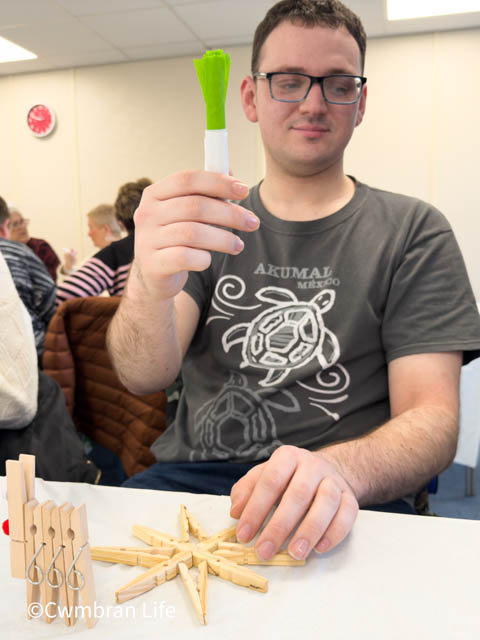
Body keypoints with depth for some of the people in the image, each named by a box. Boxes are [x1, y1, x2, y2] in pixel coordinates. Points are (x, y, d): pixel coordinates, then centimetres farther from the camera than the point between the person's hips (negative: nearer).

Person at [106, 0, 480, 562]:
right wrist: (148, 291, -28)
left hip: (335, 513, -1)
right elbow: (144, 377, -4)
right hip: (189, 478, 3)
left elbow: (431, 419, -4)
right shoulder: (208, 225, 10)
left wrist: (337, 471, -26)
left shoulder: (412, 232, 3)